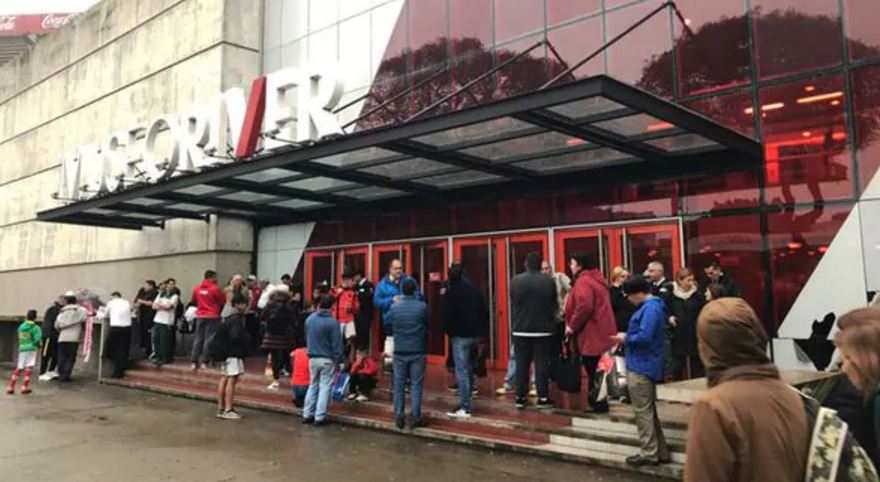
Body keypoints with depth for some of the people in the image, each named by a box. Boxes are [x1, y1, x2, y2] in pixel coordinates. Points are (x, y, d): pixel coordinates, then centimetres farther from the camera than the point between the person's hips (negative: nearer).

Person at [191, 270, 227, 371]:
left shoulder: (197, 288, 2)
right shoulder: (215, 289, -12)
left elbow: (194, 299, 18)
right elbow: (223, 301, -5)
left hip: (200, 316, 5)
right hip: (212, 317, -5)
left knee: (198, 339, 10)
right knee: (208, 339, -1)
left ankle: (194, 362, 10)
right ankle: (203, 362, -4)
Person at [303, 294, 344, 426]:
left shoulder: (309, 319, 2)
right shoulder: (332, 322, -16)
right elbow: (337, 344, -14)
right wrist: (340, 360, -8)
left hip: (312, 358, 5)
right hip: (328, 359, -5)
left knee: (313, 385, 16)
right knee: (325, 387, 1)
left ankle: (307, 414, 18)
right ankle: (320, 417, 1)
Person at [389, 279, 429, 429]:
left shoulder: (394, 307, -6)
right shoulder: (422, 306, -11)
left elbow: (388, 325, 7)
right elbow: (427, 325, 2)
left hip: (400, 351, 2)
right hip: (418, 351, -1)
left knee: (399, 385, 10)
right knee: (416, 385, 4)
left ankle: (399, 417, 13)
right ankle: (415, 418, 6)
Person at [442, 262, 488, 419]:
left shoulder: (451, 293, -9)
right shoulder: (474, 290, 9)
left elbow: (447, 316, -11)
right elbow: (484, 312, 12)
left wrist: (449, 332, 5)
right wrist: (482, 332, 16)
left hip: (460, 336, -7)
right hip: (475, 334, 7)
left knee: (462, 371, -6)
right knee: (469, 370, 17)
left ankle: (464, 408, -8)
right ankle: (466, 402, 24)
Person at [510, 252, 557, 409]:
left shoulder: (515, 281, -4)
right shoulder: (549, 281, -6)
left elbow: (512, 305, 5)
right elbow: (554, 305, 5)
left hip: (521, 330, 1)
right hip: (543, 330, -1)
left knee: (521, 364, 7)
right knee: (542, 364, 4)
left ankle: (520, 397, 12)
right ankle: (543, 398, 7)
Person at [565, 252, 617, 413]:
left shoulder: (583, 281, -15)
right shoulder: (595, 278, 17)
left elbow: (584, 307, -29)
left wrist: (572, 325, -16)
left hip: (592, 335, -10)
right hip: (601, 333, 10)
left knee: (593, 371, -2)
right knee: (597, 371, 16)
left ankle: (598, 403, 4)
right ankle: (599, 402, 23)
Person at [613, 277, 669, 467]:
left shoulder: (650, 308, -20)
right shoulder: (653, 305, 13)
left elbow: (644, 337, -28)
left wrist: (626, 338, -12)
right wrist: (628, 337, 9)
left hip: (641, 367, -11)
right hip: (646, 365, 11)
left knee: (643, 411, -1)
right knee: (649, 410, 17)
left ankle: (649, 453, 7)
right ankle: (661, 452, 24)